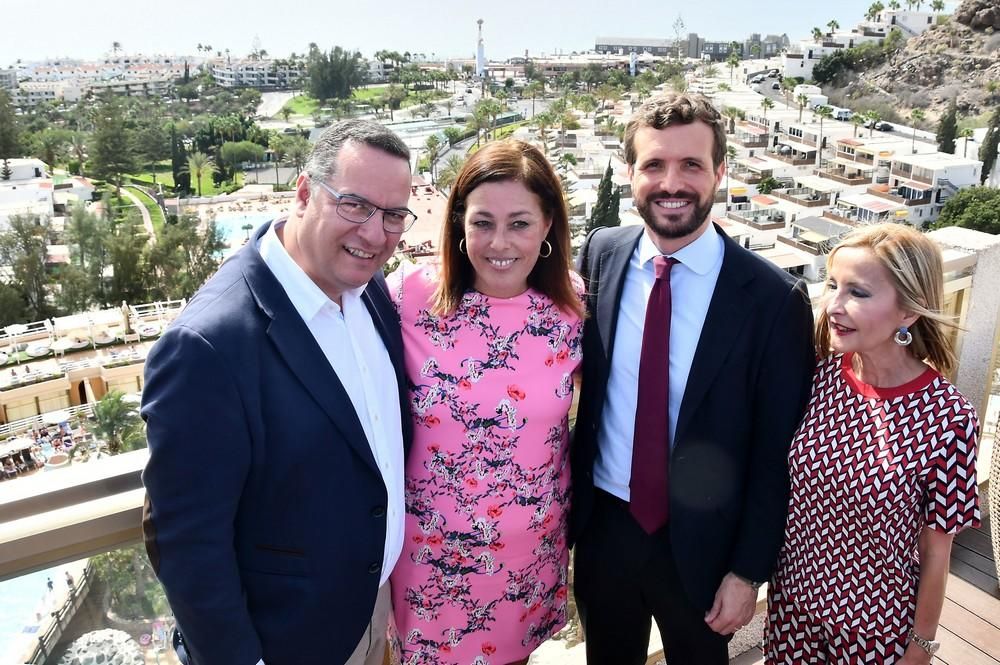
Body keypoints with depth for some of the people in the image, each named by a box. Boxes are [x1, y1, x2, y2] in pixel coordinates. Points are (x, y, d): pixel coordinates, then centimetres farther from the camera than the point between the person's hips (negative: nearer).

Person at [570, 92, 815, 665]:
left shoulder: (774, 298, -18)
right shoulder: (600, 254, -8)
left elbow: (777, 452, -11)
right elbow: (581, 378, 0)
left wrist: (749, 570, -6)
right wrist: (571, 499, 2)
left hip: (701, 543, -2)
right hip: (603, 525, 3)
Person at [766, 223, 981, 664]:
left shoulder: (949, 421, -23)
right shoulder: (820, 375, -13)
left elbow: (935, 552, -11)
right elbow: (782, 480, 0)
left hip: (876, 624, -3)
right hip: (792, 598, 3)